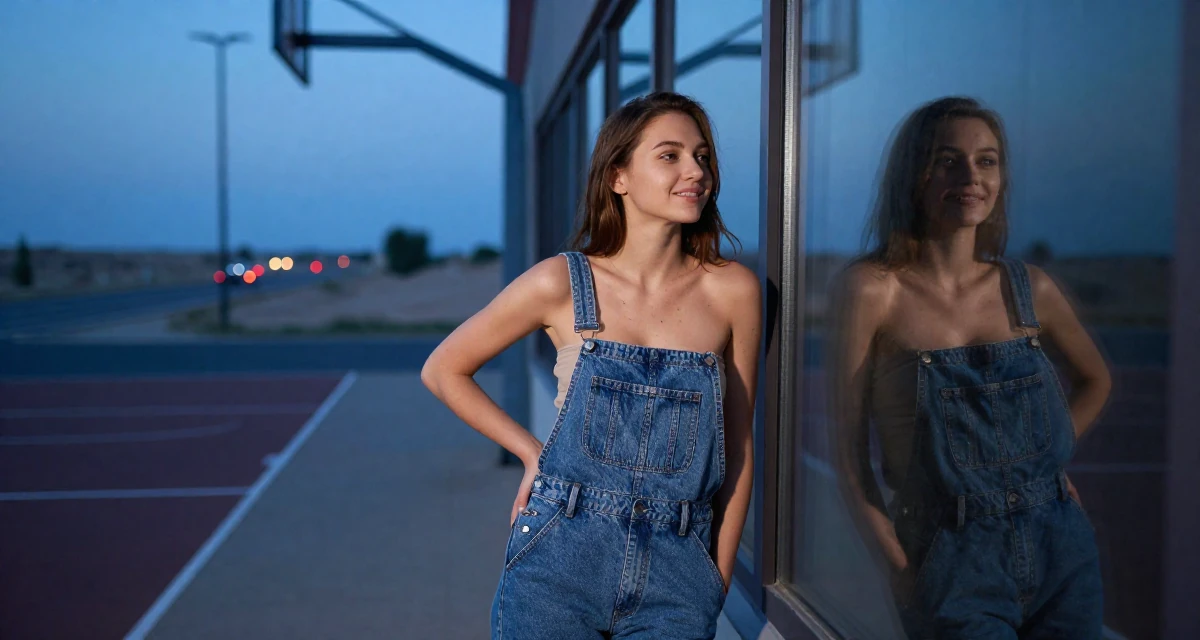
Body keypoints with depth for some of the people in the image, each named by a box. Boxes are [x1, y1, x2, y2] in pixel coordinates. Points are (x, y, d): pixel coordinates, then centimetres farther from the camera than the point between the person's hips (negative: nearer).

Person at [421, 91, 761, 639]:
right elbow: (443, 370, 5)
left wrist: (719, 580, 5)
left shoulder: (733, 291, -4)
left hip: (676, 579, 1)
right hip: (562, 560, -1)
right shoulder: (562, 283, -7)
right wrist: (532, 453, 2)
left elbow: (738, 447, 3)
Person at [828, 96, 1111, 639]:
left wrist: (1046, 465, 10)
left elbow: (1094, 379, 21)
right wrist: (902, 570, -12)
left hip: (1062, 555, 4)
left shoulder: (1029, 288, 2)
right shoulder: (870, 289, -10)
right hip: (953, 567, -4)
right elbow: (849, 446, -9)